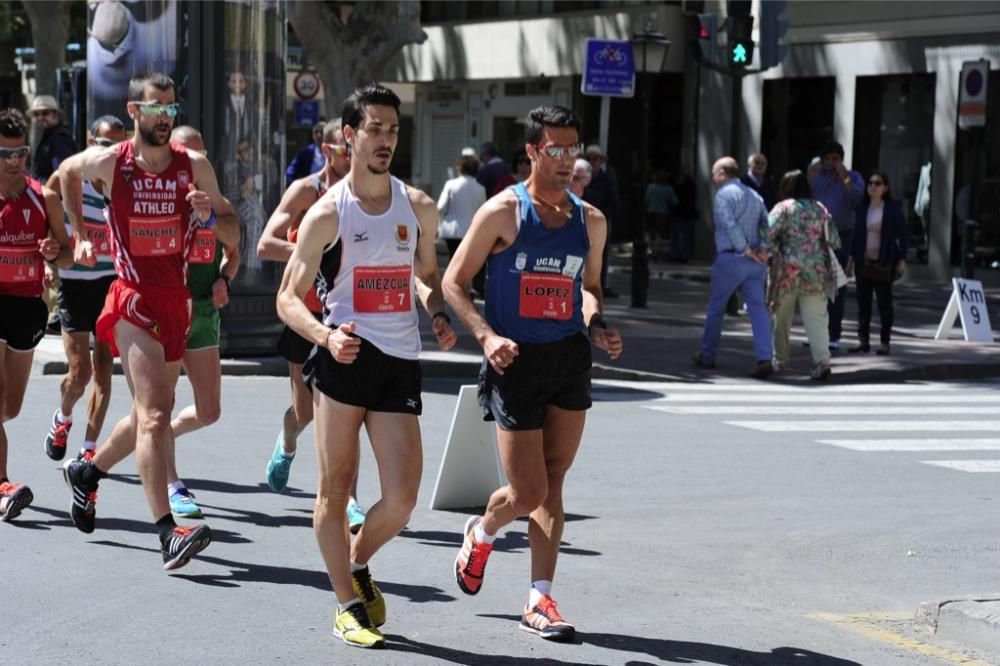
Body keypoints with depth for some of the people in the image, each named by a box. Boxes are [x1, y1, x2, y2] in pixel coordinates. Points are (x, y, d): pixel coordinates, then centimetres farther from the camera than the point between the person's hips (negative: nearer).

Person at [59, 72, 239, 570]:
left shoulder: (195, 167, 1)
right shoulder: (108, 163, -4)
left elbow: (234, 228, 8)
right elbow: (67, 172, 19)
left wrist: (210, 215, -13)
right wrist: (79, 234, 17)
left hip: (177, 303, 5)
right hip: (134, 302, -5)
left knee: (151, 413, 18)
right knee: (155, 415, -18)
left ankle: (87, 472, 44)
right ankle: (167, 533, -23)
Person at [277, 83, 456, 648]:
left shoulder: (419, 207, 10)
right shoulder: (327, 213, -3)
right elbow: (289, 298, -1)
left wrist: (440, 315, 5)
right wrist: (325, 335, -20)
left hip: (401, 362, 3)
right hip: (344, 358, -3)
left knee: (402, 499, -4)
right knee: (336, 490, 1)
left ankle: (357, 563, 26)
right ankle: (348, 606, 15)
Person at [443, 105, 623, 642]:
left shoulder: (590, 221, 8)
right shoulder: (503, 212, -7)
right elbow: (453, 281, -4)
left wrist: (597, 326, 2)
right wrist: (486, 336, -18)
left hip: (569, 357, 4)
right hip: (516, 362, -4)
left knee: (552, 485, 4)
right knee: (528, 493, -4)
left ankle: (540, 600, 10)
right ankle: (481, 532, 30)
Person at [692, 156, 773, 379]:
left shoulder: (725, 194, -7)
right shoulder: (754, 196, 17)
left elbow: (729, 225, -19)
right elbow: (767, 224, 8)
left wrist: (746, 250, -14)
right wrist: (763, 248, -2)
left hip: (730, 258, -6)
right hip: (754, 262, 6)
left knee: (715, 308, 11)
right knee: (757, 308, -2)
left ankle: (707, 355, 23)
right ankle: (764, 359, -16)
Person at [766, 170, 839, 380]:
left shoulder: (783, 208, -5)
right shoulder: (819, 209, 7)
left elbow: (767, 234, -17)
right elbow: (834, 241, 7)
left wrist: (774, 252, -2)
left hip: (788, 269, -2)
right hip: (815, 271, 2)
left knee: (782, 318, 14)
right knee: (816, 318, -2)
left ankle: (780, 360, 24)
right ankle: (822, 361, -18)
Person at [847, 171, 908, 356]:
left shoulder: (893, 208, -5)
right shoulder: (863, 207, 8)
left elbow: (903, 234, -4)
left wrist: (902, 259, -9)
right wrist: (851, 257, 12)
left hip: (883, 264, -4)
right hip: (863, 262, 5)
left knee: (884, 303, 2)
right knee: (863, 302, 6)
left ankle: (884, 342, 7)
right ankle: (863, 340, 12)